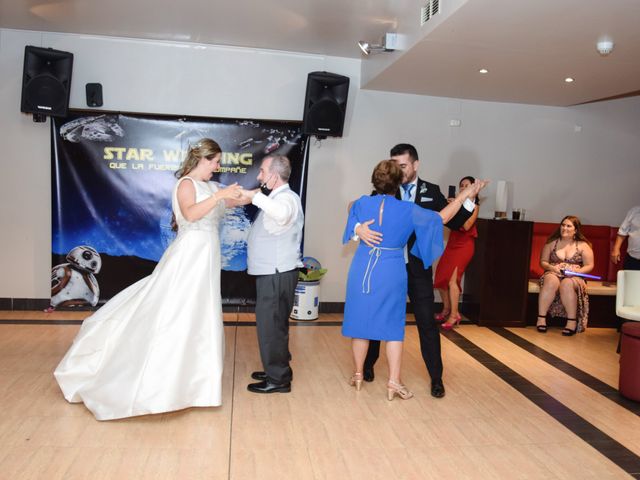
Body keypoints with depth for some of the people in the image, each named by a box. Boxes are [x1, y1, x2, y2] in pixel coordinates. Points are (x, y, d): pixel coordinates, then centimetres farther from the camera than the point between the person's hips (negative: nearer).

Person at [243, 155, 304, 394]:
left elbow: (282, 214, -42)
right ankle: (275, 370, 32)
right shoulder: (275, 198, 15)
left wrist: (255, 196, -40)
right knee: (273, 323, 18)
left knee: (271, 325, -3)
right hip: (271, 272, 10)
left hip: (278, 274, -10)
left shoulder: (287, 198, -18)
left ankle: (278, 379, 9)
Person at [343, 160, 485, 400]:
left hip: (362, 270, 2)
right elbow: (440, 218, 5)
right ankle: (394, 382, 9)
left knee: (360, 321, 12)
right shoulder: (408, 210, -8)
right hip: (391, 272, -1)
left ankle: (358, 375, 24)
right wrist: (464, 196, 15)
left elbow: (352, 212, 20)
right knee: (393, 325, 9)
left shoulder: (362, 203, -4)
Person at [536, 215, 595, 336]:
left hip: (574, 277, -1)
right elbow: (543, 262, 11)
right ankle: (541, 317, -34)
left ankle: (572, 321, -30)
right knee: (551, 281, -36)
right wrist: (551, 267, -11)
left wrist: (577, 271, -15)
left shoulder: (583, 245, 7)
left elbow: (589, 266, 4)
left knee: (567, 284, -38)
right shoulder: (552, 243, 11)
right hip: (553, 273, 1)